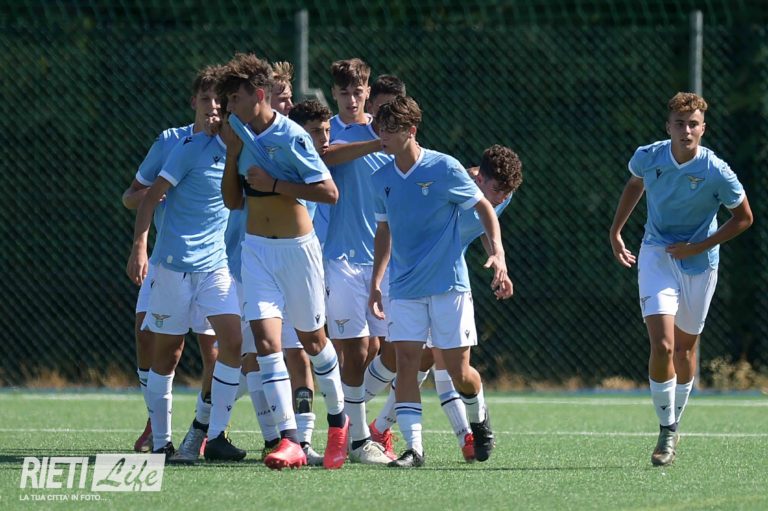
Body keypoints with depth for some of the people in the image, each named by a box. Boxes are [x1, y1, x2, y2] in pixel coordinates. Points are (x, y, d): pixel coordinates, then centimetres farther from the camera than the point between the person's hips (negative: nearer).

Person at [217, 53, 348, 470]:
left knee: (312, 341, 10)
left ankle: (338, 419, 35)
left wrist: (274, 184, -21)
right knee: (265, 340, -11)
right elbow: (233, 201, 9)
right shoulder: (239, 133, 4)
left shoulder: (292, 137, -15)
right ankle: (289, 441, -16)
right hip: (256, 247, 5)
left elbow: (329, 192, -19)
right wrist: (232, 154, -4)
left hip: (297, 247, -5)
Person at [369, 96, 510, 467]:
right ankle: (413, 447, -11)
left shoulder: (443, 168, -8)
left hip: (448, 284, -4)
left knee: (459, 372, 0)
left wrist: (497, 253, -12)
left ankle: (479, 416, 32)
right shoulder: (382, 179, 5)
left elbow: (484, 207, 0)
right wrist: (375, 282, 14)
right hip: (404, 289, 4)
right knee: (406, 362, -11)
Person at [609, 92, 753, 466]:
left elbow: (744, 218, -4)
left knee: (685, 348, 12)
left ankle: (673, 426, 32)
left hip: (698, 263, 0)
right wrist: (615, 232, 15)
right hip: (657, 255, 0)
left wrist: (697, 247, -11)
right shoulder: (647, 157, -10)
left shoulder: (717, 173, -18)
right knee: (662, 345, -18)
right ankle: (666, 432, -7)